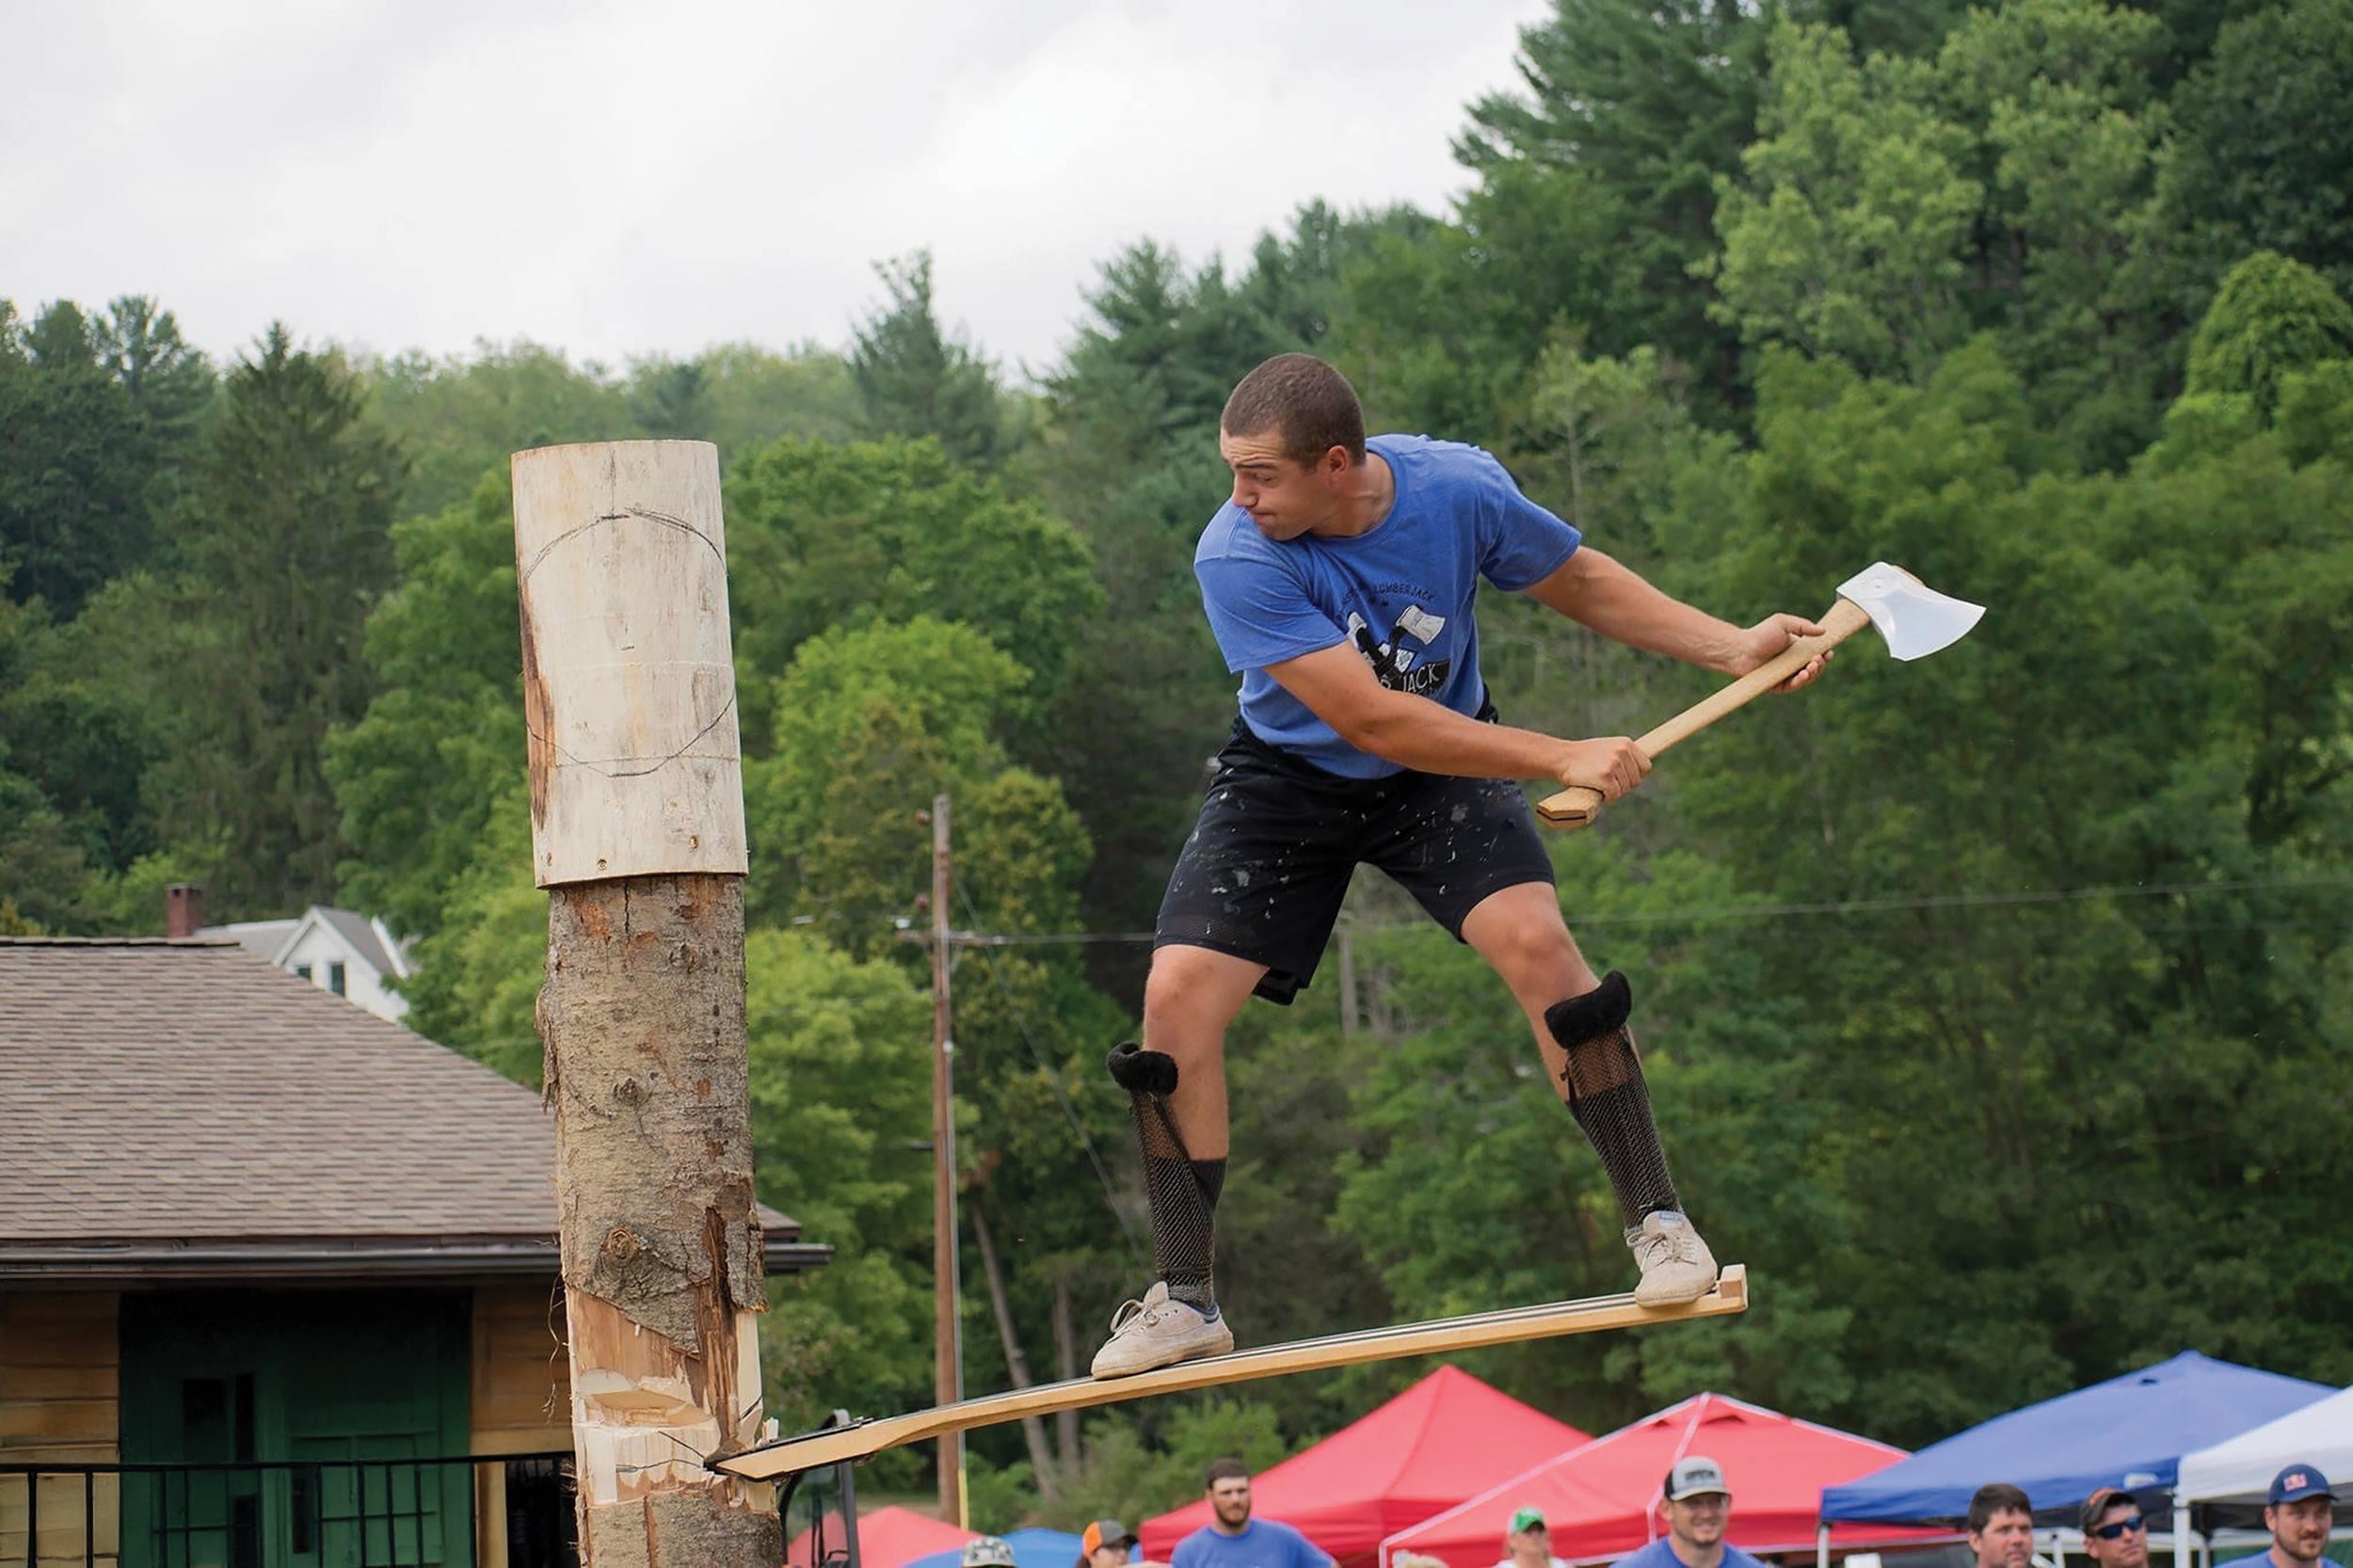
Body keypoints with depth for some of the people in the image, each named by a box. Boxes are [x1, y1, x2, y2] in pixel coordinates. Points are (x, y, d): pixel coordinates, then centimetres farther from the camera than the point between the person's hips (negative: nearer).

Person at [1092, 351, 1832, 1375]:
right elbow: (1371, 719, -32)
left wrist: (1730, 648, -7)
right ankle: (1184, 1299, -3)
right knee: (1178, 994, -14)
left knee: (1534, 941, -23)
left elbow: (1576, 580, 1)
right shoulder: (1236, 560, -30)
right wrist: (1562, 760, -32)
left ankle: (1654, 1219, -9)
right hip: (1287, 781, -1)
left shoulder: (1459, 489, -21)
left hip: (1442, 771, 1)